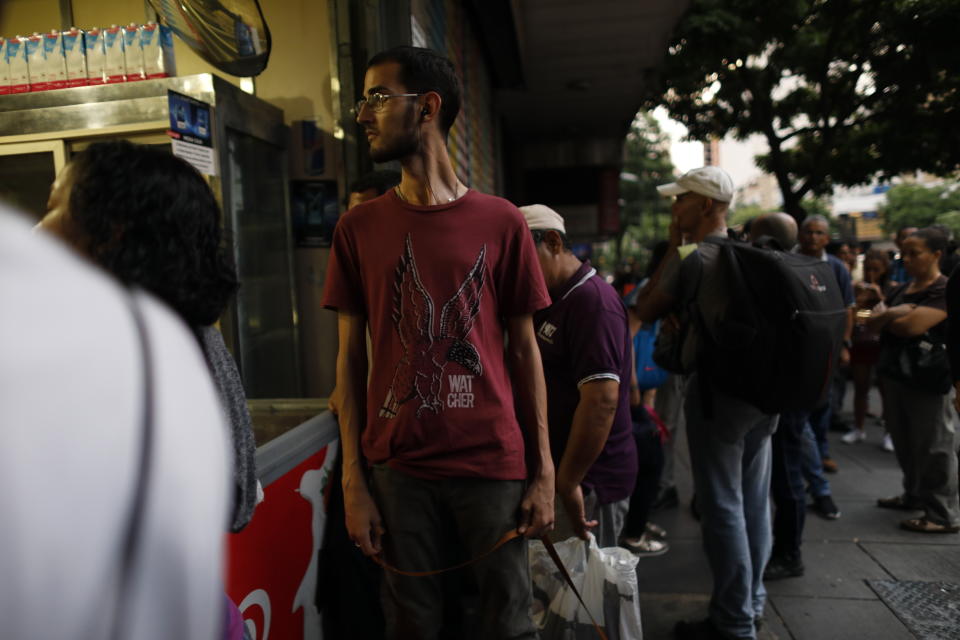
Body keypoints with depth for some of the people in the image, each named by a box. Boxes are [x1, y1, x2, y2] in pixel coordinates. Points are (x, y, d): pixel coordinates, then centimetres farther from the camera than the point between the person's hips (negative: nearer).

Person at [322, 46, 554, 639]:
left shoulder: (502, 222, 0)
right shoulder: (359, 227, 3)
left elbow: (524, 350, 2)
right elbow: (351, 357, 3)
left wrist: (544, 472, 0)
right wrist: (354, 481, -1)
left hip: (493, 462, -1)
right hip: (397, 465, 1)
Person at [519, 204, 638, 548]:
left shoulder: (592, 300, -17)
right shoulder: (552, 301, 15)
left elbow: (602, 400, -25)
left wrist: (568, 482, -22)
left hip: (586, 480, -9)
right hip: (551, 471, 9)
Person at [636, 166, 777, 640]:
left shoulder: (690, 256, -12)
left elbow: (645, 311, -4)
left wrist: (672, 248, 0)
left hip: (716, 388, -7)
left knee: (722, 506, 1)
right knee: (754, 501, 17)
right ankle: (752, 601, 32)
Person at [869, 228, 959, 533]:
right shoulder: (902, 288, 13)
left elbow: (910, 326, -25)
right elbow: (872, 323, 7)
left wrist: (884, 315, -4)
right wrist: (893, 314, -13)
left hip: (926, 380, -8)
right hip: (894, 374, 8)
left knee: (933, 447, -1)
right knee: (904, 442, 18)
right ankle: (914, 494, 33)